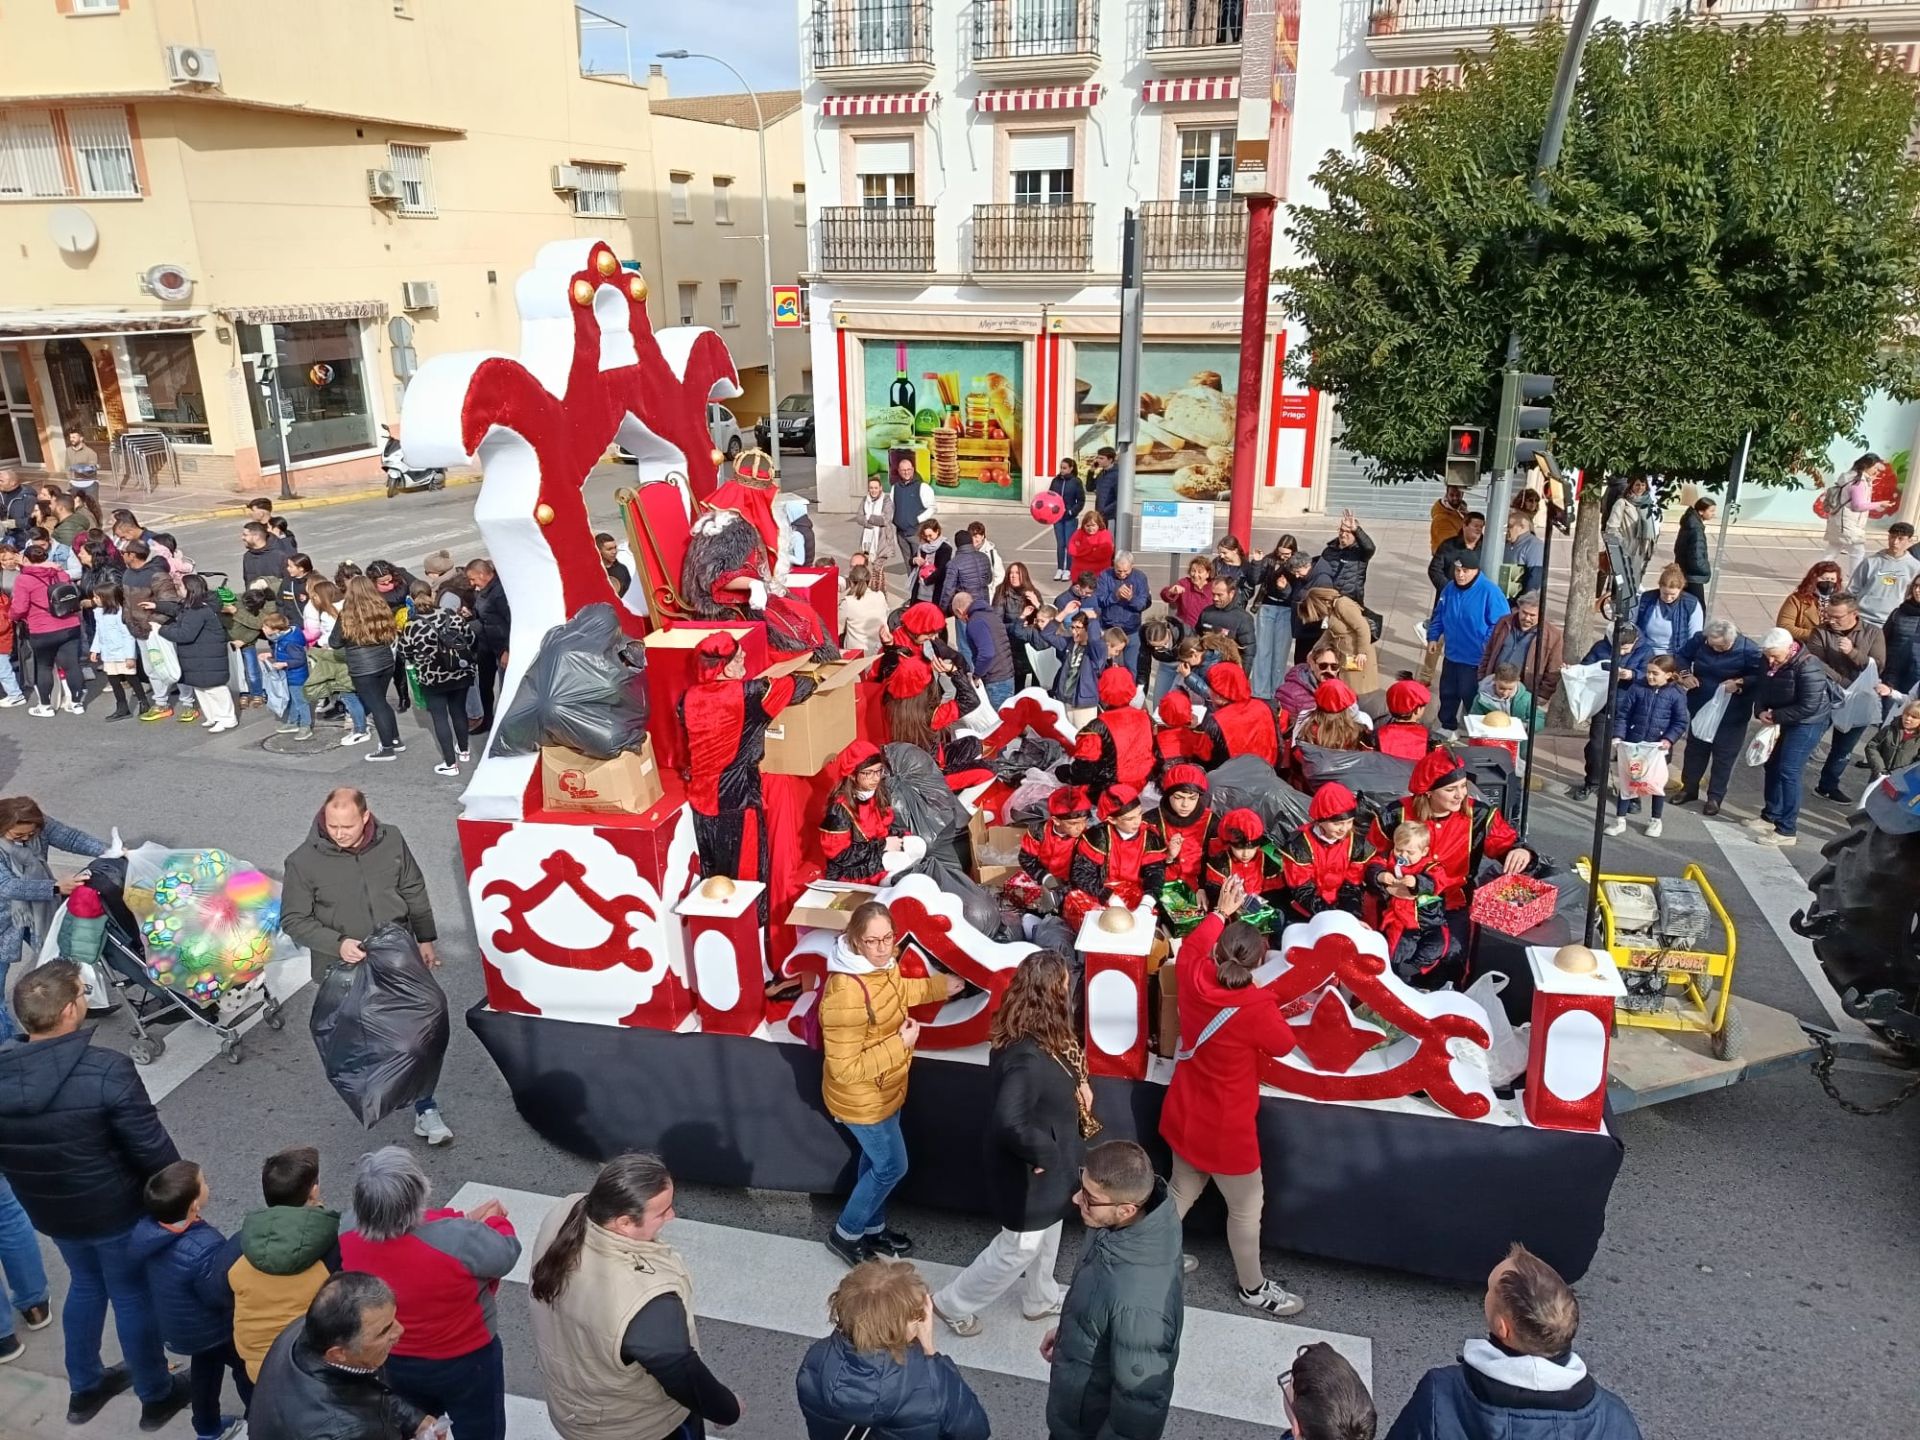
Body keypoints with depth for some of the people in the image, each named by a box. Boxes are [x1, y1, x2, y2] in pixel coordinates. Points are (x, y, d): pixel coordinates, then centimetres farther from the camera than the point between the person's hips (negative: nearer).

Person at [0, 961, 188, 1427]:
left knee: (85, 1283, 29)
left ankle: (84, 1388, 47)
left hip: (47, 1211, 5)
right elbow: (152, 1147, -23)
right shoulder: (107, 1071, -32)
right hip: (116, 1209, -5)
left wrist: (38, 1186, 19)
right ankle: (157, 1397, 35)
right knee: (133, 1296, 16)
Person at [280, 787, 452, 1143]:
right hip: (345, 967, -1)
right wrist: (338, 944, -20)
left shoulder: (391, 840, -8)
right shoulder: (304, 861, -14)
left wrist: (425, 939, 11)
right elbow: (294, 920, -6)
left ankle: (426, 1110, 15)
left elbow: (414, 893, 6)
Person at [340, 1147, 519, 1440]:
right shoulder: (456, 1239, -38)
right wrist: (492, 1220, 0)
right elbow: (506, 1254, -18)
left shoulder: (347, 1236, -21)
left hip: (394, 1363, 4)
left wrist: (467, 1220, -2)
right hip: (464, 1362, -4)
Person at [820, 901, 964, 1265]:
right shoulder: (845, 995, -38)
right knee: (892, 1166, 10)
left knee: (876, 1160, 26)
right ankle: (845, 1233, 32)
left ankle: (872, 1228, 49)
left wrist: (940, 985, 16)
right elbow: (845, 1069, -32)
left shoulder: (879, 965, -10)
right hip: (862, 1099, -8)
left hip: (884, 1089, 8)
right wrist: (900, 1043, -28)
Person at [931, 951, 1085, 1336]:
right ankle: (953, 1304, 32)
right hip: (1032, 1171, -9)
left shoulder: (1041, 1036, -8)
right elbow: (1010, 1122, -43)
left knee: (1047, 1235, 30)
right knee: (1020, 1247, 13)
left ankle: (1040, 1298, 54)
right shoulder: (1028, 1058, -39)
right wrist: (1044, 1153, -27)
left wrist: (1079, 1082, -5)